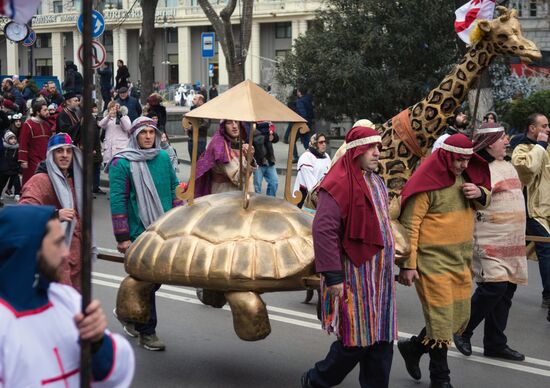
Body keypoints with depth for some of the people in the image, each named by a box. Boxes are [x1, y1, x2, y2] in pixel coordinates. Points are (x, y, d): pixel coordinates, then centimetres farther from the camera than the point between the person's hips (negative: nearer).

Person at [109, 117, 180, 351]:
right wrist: (122, 238, -14)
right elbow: (117, 201, -11)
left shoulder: (164, 158, 7)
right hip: (139, 233, -6)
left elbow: (174, 189, 16)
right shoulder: (121, 163, -9)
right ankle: (147, 332, 14)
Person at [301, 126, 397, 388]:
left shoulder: (375, 181, 12)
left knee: (381, 341, 9)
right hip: (353, 276, -8)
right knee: (356, 341, -1)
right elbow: (323, 230, -22)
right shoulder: (339, 183, -16)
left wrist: (391, 254, 19)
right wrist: (333, 276, -22)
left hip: (379, 275, 8)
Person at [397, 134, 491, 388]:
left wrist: (480, 193, -1)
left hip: (461, 261, 8)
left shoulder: (465, 176, 9)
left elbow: (485, 199, 24)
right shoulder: (428, 182, -14)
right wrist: (408, 264, -18)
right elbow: (409, 225, -16)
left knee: (459, 317, 15)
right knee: (441, 319, -2)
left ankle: (413, 348, 34)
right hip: (433, 260, -8)